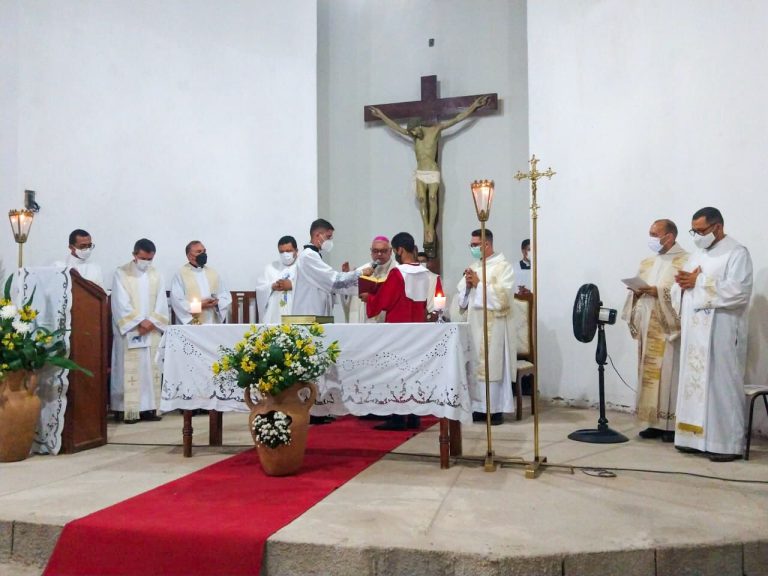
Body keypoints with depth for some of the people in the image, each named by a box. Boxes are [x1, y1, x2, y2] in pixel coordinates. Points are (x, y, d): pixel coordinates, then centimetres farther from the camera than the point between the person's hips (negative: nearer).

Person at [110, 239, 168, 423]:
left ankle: (148, 408, 9)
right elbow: (121, 304, -9)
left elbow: (161, 303, 5)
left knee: (151, 369, 4)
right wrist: (139, 322, -15)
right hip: (129, 330, -4)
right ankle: (128, 410, -1)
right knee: (129, 370, -5)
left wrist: (151, 321, -10)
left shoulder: (156, 275, 11)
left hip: (152, 330, 4)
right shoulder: (121, 273, -1)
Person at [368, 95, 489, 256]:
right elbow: (396, 127, 20)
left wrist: (473, 107, -5)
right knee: (422, 199, -12)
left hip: (433, 172, -3)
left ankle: (431, 229, -13)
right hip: (420, 173, 3)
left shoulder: (435, 129, -2)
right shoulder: (414, 135, 9)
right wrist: (381, 116, 25)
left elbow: (456, 119, -3)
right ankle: (427, 231, -14)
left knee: (432, 198, -15)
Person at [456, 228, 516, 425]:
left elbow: (502, 297, -16)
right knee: (475, 367, 6)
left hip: (494, 326, -6)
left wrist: (478, 284, -12)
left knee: (493, 366, -4)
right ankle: (478, 407, 13)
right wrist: (467, 285, -4)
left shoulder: (503, 266, -4)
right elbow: (462, 299, 16)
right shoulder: (473, 266, 16)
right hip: (473, 325, 6)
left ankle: (496, 409, 3)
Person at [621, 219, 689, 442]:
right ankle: (654, 422, 13)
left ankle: (672, 425, 3)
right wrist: (636, 292, -3)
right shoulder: (647, 263, 18)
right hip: (648, 328, 7)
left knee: (670, 373, -5)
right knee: (649, 373, 6)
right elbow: (638, 291, 19)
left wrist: (659, 292, -21)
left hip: (670, 327, -6)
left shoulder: (685, 261, -4)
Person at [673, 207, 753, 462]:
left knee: (721, 386, -4)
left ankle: (727, 443, 3)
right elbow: (684, 289, 17)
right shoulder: (697, 254, 18)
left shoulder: (737, 253, -5)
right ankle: (695, 437, 15)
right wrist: (683, 284, -6)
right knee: (694, 382, 7)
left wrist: (699, 283, -15)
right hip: (694, 332, 7)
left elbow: (738, 291, -18)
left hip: (720, 333, -7)